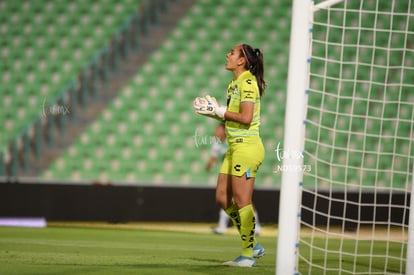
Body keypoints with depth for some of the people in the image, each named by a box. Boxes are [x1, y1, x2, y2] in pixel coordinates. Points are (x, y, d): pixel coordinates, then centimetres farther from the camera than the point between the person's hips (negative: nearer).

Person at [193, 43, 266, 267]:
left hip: (247, 147, -10)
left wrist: (219, 111, -13)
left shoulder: (248, 82, -13)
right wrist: (214, 112, 4)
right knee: (222, 198, 9)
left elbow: (246, 117, -21)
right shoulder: (233, 84, 16)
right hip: (235, 147, 10)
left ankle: (247, 255, -1)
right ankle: (252, 245, 16)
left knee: (242, 201, -7)